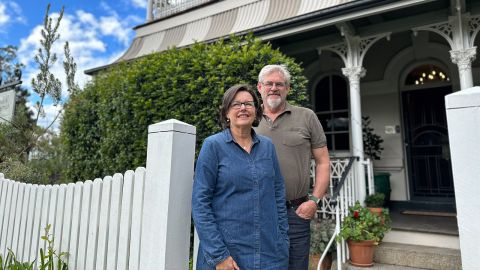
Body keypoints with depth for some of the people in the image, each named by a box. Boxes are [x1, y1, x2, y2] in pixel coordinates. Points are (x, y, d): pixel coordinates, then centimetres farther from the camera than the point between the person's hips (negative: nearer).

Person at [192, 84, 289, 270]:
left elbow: (279, 196, 8)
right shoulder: (213, 145, -9)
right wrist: (218, 255, -13)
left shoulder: (267, 146, 3)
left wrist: (283, 240, 4)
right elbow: (200, 203, -11)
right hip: (226, 250, -3)